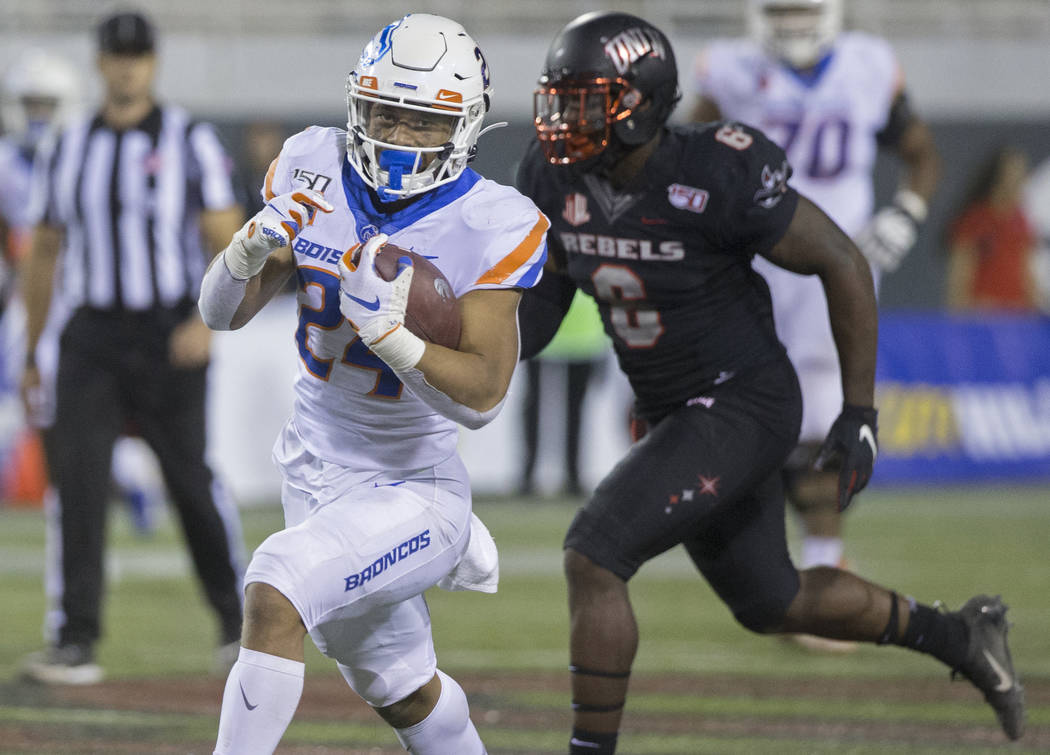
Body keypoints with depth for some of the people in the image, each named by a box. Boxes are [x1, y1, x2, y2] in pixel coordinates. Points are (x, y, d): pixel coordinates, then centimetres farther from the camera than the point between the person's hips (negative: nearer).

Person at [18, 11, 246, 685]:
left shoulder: (190, 143, -4)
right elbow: (44, 254, 16)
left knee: (191, 478, 3)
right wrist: (31, 356, 16)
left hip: (171, 341, -3)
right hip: (92, 338, 3)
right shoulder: (69, 149, 8)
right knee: (78, 477, -11)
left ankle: (237, 619, 26)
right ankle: (78, 644, -13)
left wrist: (209, 320, -23)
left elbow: (231, 245, -7)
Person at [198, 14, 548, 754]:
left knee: (276, 590, -29)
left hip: (414, 487, -6)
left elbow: (484, 395, -22)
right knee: (402, 692, 21)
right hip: (317, 471, 6)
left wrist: (386, 329, -36)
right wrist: (252, 248, -25)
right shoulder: (315, 174, -7)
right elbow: (222, 311, -3)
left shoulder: (490, 228, -18)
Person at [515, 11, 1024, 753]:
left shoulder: (718, 178, -27)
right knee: (769, 602, 22)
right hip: (672, 413, 8)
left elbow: (844, 264, -15)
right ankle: (960, 637, 42)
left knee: (593, 559, -19)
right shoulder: (557, 178, -8)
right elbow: (545, 295, 6)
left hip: (745, 407, -8)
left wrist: (860, 415, -13)